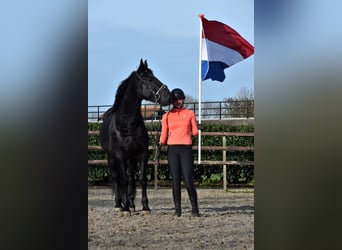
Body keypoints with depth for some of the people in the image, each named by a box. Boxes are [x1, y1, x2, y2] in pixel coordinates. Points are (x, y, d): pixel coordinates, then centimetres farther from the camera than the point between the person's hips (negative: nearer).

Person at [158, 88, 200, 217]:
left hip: (186, 148, -1)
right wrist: (160, 144, -5)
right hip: (172, 149, 1)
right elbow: (164, 134, 8)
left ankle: (194, 209, 1)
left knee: (188, 181, -8)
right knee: (175, 181, 1)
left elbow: (195, 132, 12)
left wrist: (195, 132, -4)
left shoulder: (190, 113, 9)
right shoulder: (167, 116, 11)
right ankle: (177, 209, 7)